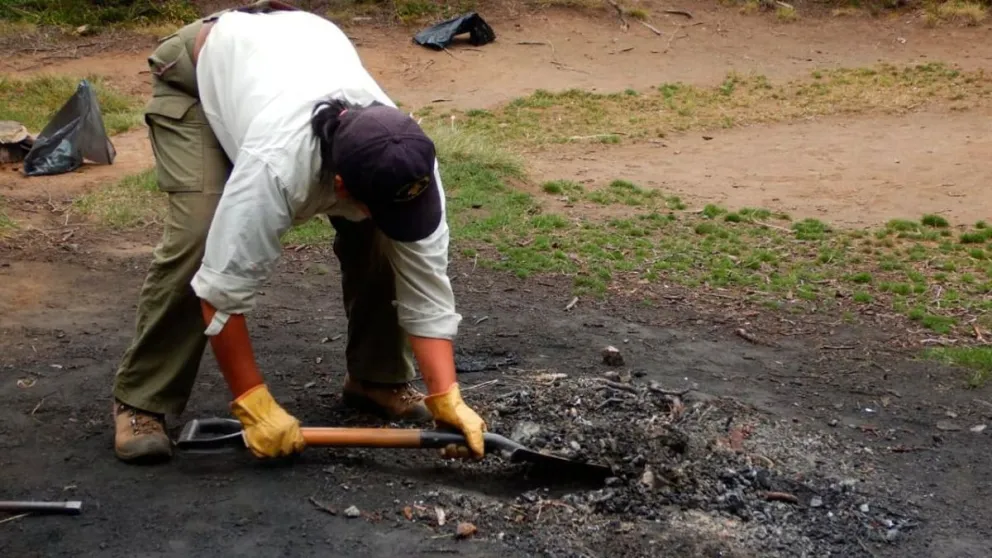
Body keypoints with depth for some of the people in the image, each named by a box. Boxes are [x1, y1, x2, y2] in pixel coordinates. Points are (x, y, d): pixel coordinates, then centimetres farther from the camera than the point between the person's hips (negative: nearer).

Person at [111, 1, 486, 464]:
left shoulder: (407, 163, -32)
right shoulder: (275, 164, -46)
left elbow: (425, 284, -24)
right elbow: (223, 290, -37)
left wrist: (446, 398, -30)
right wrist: (254, 406, -31)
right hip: (199, 72, -4)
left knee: (375, 238, -10)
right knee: (196, 238, -23)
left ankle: (377, 378, 9)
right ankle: (140, 402, -7)